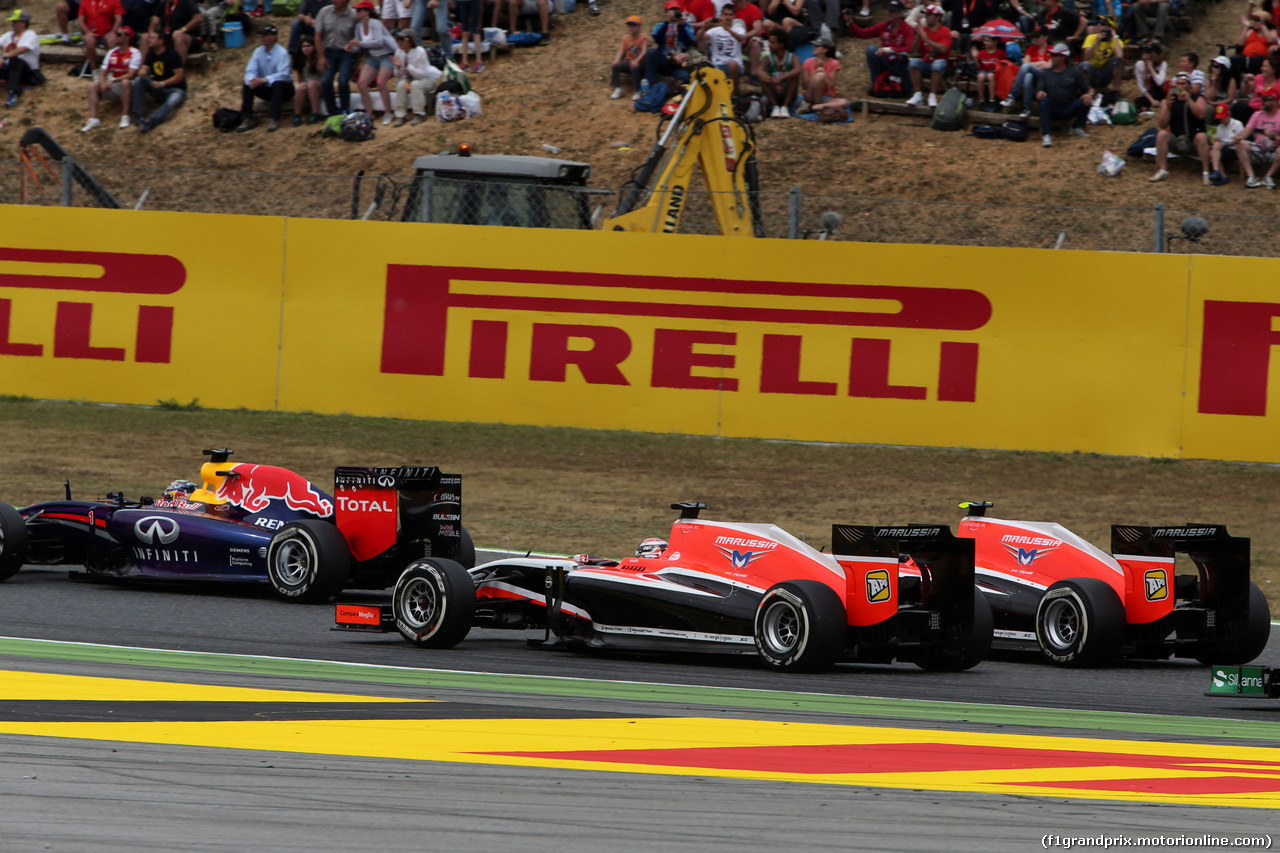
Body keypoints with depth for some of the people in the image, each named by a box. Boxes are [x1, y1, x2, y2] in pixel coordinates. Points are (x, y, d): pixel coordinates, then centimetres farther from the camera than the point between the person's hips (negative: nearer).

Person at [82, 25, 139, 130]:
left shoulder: (134, 53, -11)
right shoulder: (112, 53, 6)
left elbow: (131, 75, -23)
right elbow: (103, 74, 3)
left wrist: (113, 81, -31)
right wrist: (103, 84, -20)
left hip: (129, 88, -6)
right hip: (113, 87, 6)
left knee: (125, 82, -39)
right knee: (93, 85, -16)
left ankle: (125, 117, -33)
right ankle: (93, 119, -26)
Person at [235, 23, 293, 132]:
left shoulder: (282, 53, -15)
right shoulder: (258, 52, 2)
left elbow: (283, 75, -26)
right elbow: (250, 71, -5)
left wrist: (264, 80, -37)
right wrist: (251, 80, -30)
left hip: (284, 89, -5)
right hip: (266, 90, 5)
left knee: (278, 84, -37)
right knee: (247, 85, -18)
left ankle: (273, 120, -44)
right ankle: (247, 119, -22)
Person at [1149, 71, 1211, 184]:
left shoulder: (1197, 98, 2)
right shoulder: (1168, 101, 5)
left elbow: (1201, 114, -19)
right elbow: (1162, 125, -5)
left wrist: (1188, 100, -26)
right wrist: (1167, 107, -18)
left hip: (1194, 143, -2)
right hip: (1176, 144, 2)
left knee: (1201, 137, -34)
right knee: (1162, 134, -25)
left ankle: (1206, 172, -31)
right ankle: (1162, 171, -23)